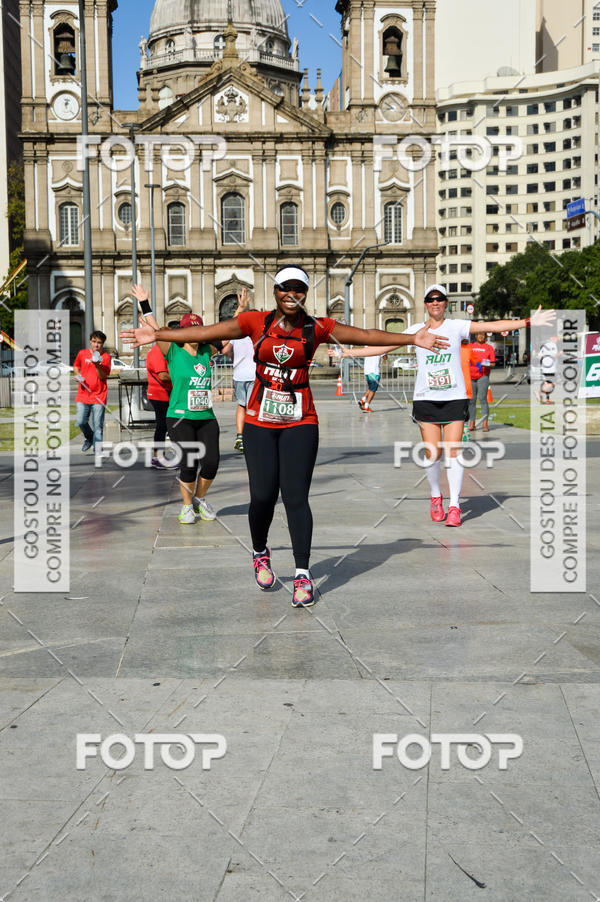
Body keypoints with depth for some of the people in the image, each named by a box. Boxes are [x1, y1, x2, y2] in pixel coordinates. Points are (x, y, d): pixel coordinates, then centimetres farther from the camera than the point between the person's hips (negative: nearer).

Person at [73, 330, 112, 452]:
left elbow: (103, 376, -8)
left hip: (99, 396, -2)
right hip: (83, 395, 2)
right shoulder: (82, 353, 6)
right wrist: (78, 375, 3)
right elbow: (76, 366, 23)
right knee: (80, 421, -3)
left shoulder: (105, 357, -1)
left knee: (98, 425, -3)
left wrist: (97, 365, -24)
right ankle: (89, 437, 27)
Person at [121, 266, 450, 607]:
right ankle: (261, 554, 29)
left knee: (296, 497, -6)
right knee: (263, 495, -2)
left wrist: (412, 339, -11)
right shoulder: (256, 322, 1)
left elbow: (366, 335, -4)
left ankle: (303, 575, 4)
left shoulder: (316, 328, 0)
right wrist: (157, 334, -2)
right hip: (260, 421, 1)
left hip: (300, 423, -1)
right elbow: (205, 332, 1)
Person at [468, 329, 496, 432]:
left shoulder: (489, 347, 8)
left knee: (482, 398, -11)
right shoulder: (470, 346, 15)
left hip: (483, 376, -3)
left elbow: (493, 363, 6)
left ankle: (485, 423, -10)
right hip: (471, 376, 3)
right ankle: (472, 422, 10)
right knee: (471, 399, 4)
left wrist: (487, 365, -14)